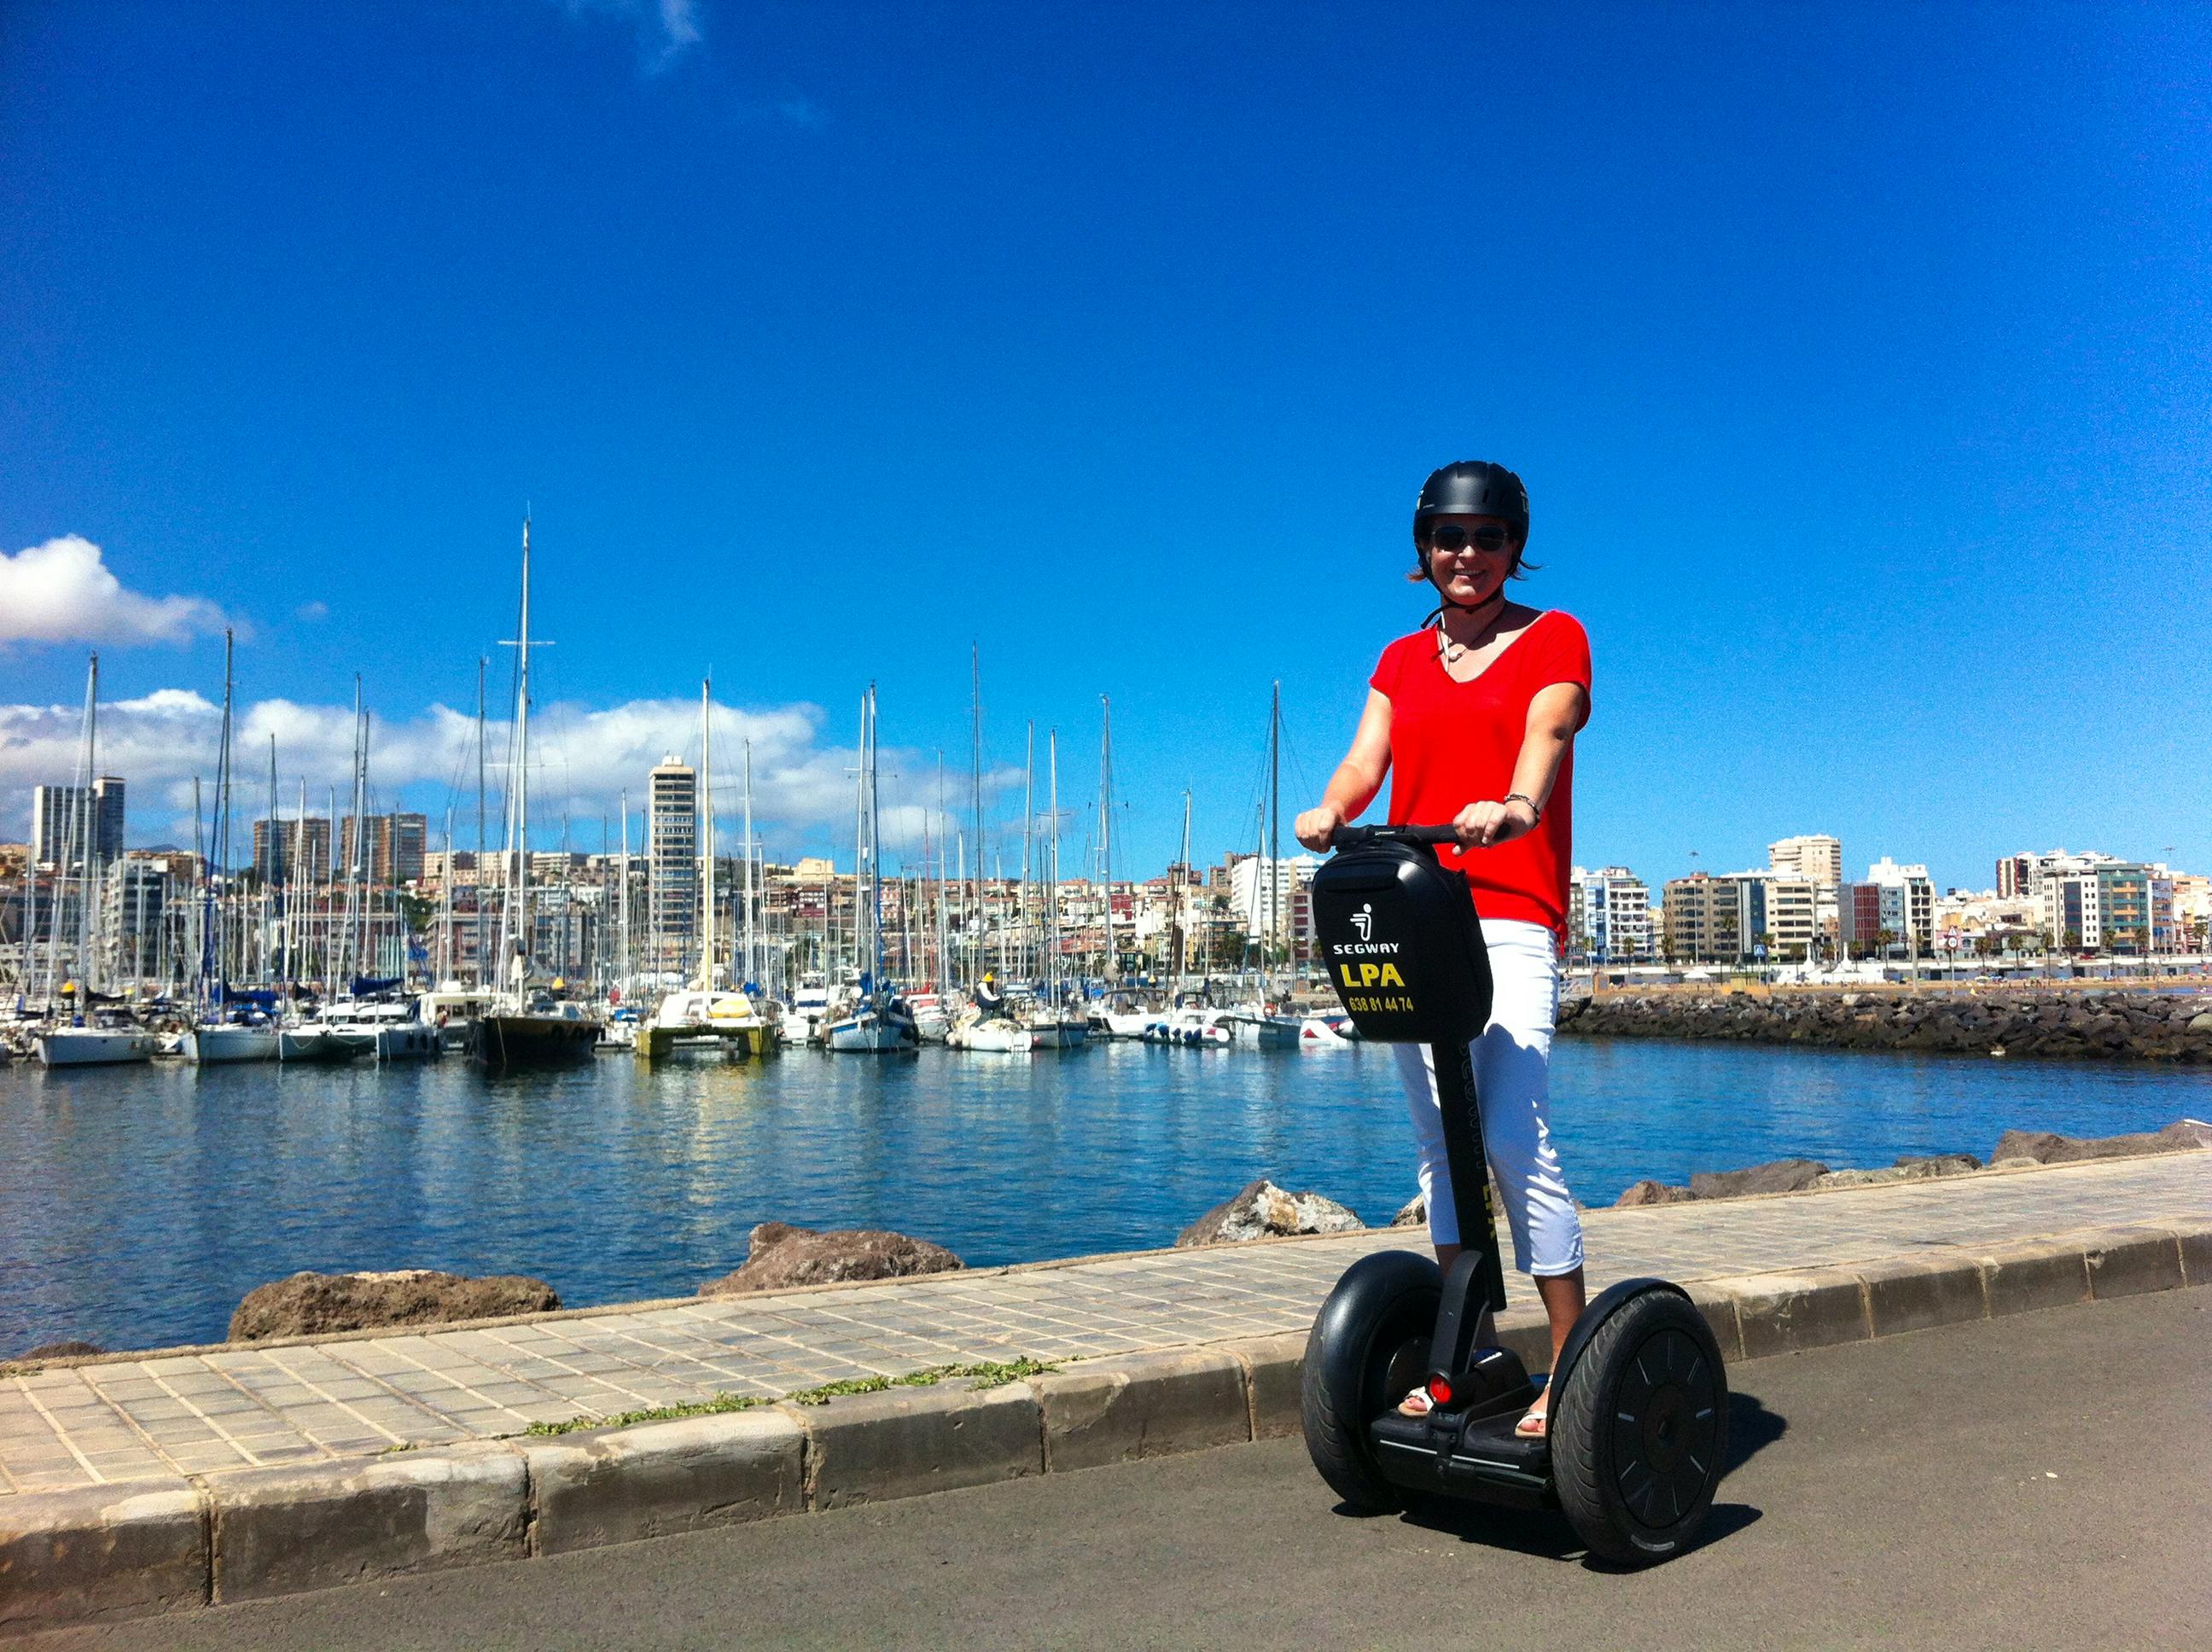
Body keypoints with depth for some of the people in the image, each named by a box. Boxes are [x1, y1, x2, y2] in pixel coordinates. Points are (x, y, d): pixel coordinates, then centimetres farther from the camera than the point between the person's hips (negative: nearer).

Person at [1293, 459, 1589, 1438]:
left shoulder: (1553, 639, 9)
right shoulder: (1401, 662, 20)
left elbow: (1545, 734, -11)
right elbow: (1367, 756, 4)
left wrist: (1516, 805, -34)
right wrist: (1332, 810, -20)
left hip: (1512, 920, -4)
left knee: (1513, 1135, -16)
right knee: (1439, 1140, 5)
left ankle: (1574, 1365, -7)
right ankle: (1471, 1352, 15)